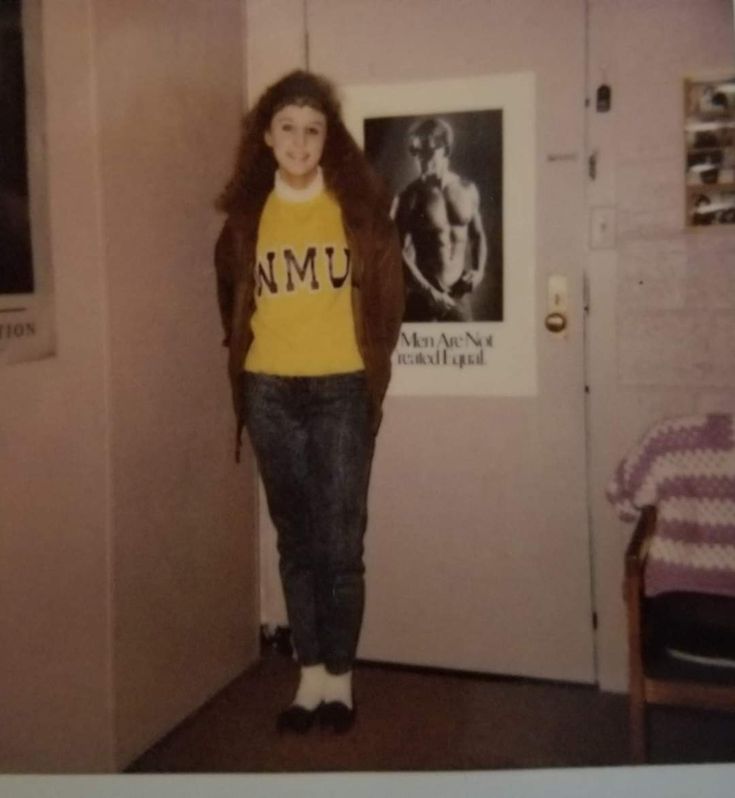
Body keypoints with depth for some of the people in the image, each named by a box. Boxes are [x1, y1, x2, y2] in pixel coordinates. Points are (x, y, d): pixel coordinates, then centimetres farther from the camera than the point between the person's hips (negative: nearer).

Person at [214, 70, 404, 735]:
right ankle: (310, 676, 19)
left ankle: (340, 677, 15)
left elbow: (387, 290, 4)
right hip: (270, 392, 2)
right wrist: (245, 360, 10)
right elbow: (231, 297, 15)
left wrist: (373, 364, 4)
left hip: (341, 390, -2)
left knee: (341, 541, 0)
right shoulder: (246, 211, 6)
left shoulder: (359, 204, 0)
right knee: (296, 539, 9)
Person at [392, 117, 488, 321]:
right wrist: (428, 291, -17)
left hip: (459, 296, 4)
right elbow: (398, 252, -13)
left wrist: (479, 270, 1)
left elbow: (478, 235, 17)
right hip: (422, 296, -4)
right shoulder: (409, 198, -10)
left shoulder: (468, 190, 4)